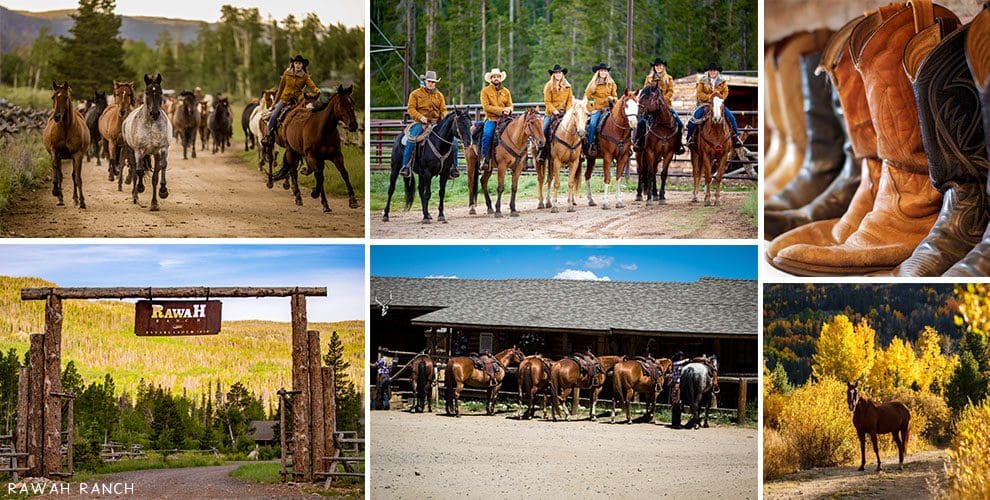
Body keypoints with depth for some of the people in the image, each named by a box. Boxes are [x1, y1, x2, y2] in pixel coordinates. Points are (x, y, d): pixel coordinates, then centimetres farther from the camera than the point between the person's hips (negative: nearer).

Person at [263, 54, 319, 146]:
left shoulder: (305, 76, 1)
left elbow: (312, 86, -12)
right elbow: (281, 88, 10)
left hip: (297, 100, -1)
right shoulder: (287, 73, 3)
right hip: (284, 98, 1)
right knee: (273, 116, -14)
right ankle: (269, 135, -3)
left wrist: (316, 90, -37)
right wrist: (275, 101, 13)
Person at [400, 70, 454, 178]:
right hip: (421, 123, -3)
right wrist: (420, 117, -19)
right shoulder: (415, 94, 4)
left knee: (453, 141, -11)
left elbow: (443, 110, 15)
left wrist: (445, 118, -8)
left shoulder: (439, 95, 15)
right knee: (411, 140, -32)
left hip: (437, 123, 3)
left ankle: (453, 167, 1)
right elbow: (410, 108, -3)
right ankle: (406, 165, -24)